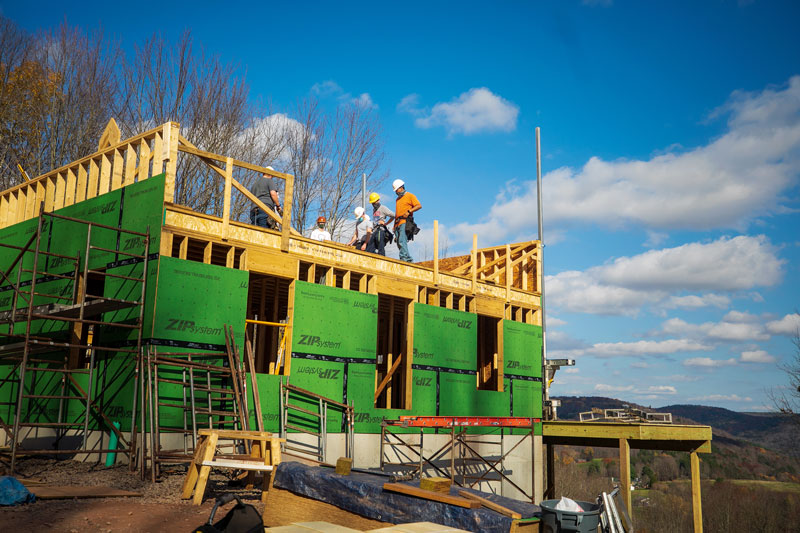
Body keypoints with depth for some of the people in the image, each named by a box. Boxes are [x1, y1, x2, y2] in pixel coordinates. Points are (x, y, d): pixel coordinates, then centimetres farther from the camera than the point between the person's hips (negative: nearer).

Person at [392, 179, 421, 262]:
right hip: (398, 224, 8)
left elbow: (419, 206, -7)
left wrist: (409, 211, -18)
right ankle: (409, 260, 4)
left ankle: (404, 258, -25)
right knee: (399, 243, 2)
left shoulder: (410, 196, 6)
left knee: (402, 241, -20)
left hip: (405, 222, -8)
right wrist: (394, 226, 21)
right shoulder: (398, 199, 28)